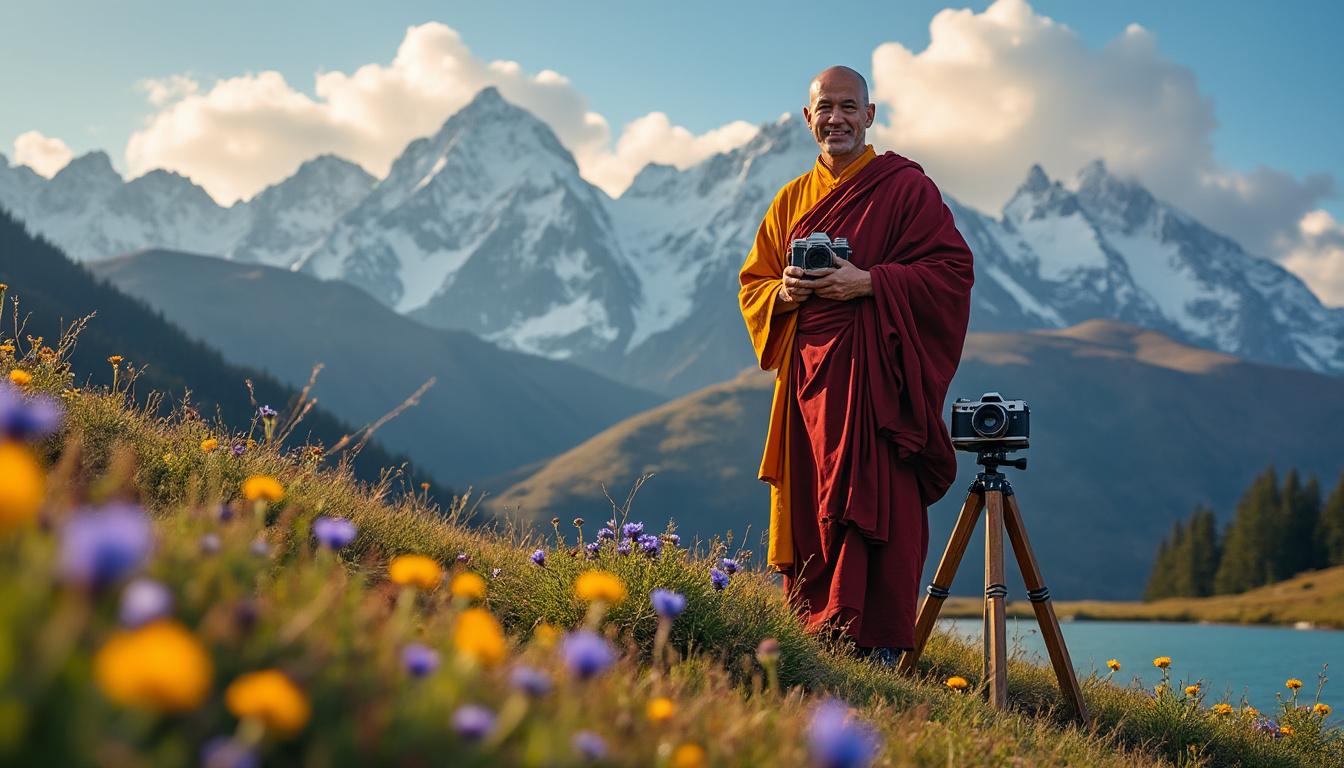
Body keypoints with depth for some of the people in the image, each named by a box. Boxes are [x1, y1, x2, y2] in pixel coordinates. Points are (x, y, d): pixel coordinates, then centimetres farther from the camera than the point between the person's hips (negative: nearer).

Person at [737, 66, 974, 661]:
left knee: (875, 504, -10)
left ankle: (878, 647, -9)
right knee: (807, 509, 4)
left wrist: (869, 283, -16)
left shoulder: (906, 186, 1)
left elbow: (953, 269, -6)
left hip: (877, 372, -5)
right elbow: (752, 283, 19)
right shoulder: (792, 198, 18)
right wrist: (784, 292, -4)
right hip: (807, 374, 5)